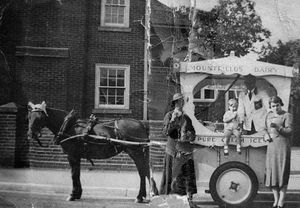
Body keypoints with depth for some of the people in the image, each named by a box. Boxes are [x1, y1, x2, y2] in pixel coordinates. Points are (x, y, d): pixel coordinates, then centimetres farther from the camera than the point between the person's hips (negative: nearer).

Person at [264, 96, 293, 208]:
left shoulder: (287, 116, -2)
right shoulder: (268, 115, 15)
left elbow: (289, 131, -11)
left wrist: (277, 126, -25)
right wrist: (266, 135, 4)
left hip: (283, 145, -5)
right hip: (271, 146, 5)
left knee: (282, 172, -6)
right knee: (271, 172, 4)